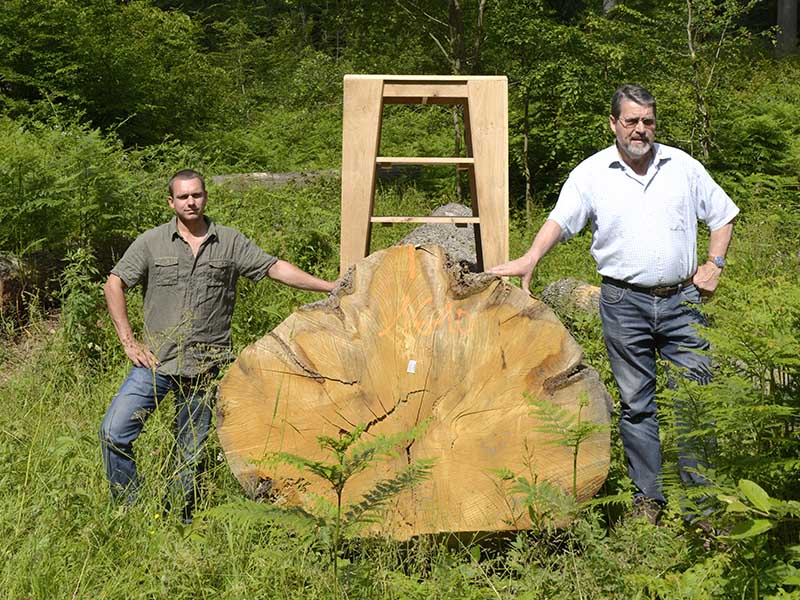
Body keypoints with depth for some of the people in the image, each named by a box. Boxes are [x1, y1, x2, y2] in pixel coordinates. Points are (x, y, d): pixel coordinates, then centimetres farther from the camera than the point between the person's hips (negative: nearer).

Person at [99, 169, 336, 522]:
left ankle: (180, 520, 23)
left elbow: (275, 268, 6)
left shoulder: (230, 242, 4)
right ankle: (129, 510, 5)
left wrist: (331, 287, 2)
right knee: (114, 433, -11)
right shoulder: (151, 242, 1)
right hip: (156, 362, 0)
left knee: (190, 453, 7)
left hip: (204, 369, 1)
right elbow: (114, 285, 3)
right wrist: (128, 341, -3)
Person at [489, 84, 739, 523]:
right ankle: (648, 496, 16)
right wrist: (530, 259, -28)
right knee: (636, 403, 5)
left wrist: (714, 264, 6)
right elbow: (561, 219, -12)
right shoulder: (592, 173, 2)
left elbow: (722, 215, 18)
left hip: (681, 299, 1)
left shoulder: (683, 166, 8)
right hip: (624, 302, -1)